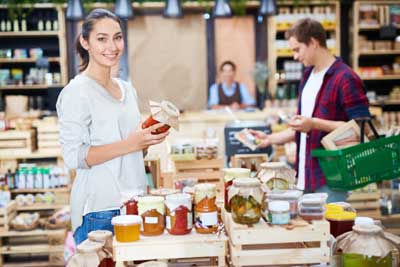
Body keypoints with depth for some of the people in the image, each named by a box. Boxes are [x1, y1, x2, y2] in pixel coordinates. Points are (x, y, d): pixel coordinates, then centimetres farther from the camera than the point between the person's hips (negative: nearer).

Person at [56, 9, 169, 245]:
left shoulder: (128, 90, 13)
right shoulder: (76, 92, -9)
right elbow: (73, 156, -16)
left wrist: (148, 139, 2)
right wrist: (130, 144, -21)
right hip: (99, 209, -7)